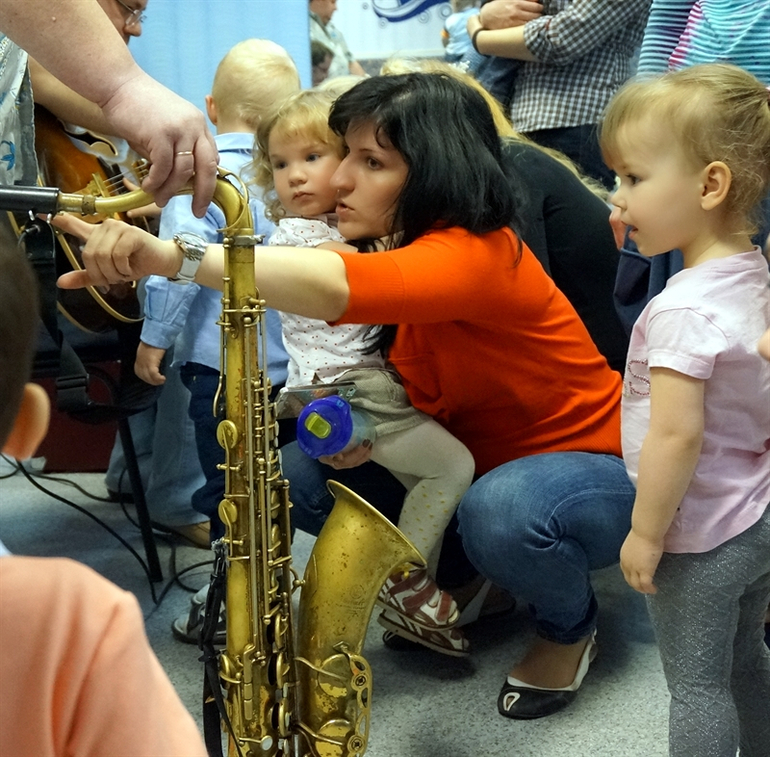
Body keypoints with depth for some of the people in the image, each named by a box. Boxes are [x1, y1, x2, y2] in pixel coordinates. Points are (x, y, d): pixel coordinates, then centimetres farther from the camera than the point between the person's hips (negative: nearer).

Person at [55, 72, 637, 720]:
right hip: (479, 461, 7)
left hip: (587, 467, -7)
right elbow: (419, 400, 0)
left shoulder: (476, 253, -30)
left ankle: (571, 627, -5)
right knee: (295, 479, -8)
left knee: (500, 514, -41)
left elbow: (338, 287, -51)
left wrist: (175, 255, -61)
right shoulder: (409, 244, -3)